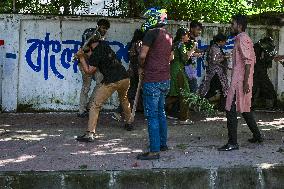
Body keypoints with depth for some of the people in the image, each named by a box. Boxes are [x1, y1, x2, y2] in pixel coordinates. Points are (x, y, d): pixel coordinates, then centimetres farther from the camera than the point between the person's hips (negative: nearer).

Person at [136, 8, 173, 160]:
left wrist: (141, 67, 1)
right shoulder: (168, 36, 14)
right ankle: (163, 143, 26)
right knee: (161, 112, 18)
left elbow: (142, 55, -17)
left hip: (152, 80, -9)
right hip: (165, 79, 9)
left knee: (152, 116, -6)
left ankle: (154, 151, -5)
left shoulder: (152, 33, -12)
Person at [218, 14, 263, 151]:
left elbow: (248, 61, -20)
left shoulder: (242, 38, -12)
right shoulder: (244, 38, 18)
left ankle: (232, 143, -9)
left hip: (239, 81, -10)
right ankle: (257, 136, 29)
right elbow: (250, 60, 21)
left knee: (231, 110, -10)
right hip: (242, 80, 10)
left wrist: (245, 81, -23)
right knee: (244, 109, 19)